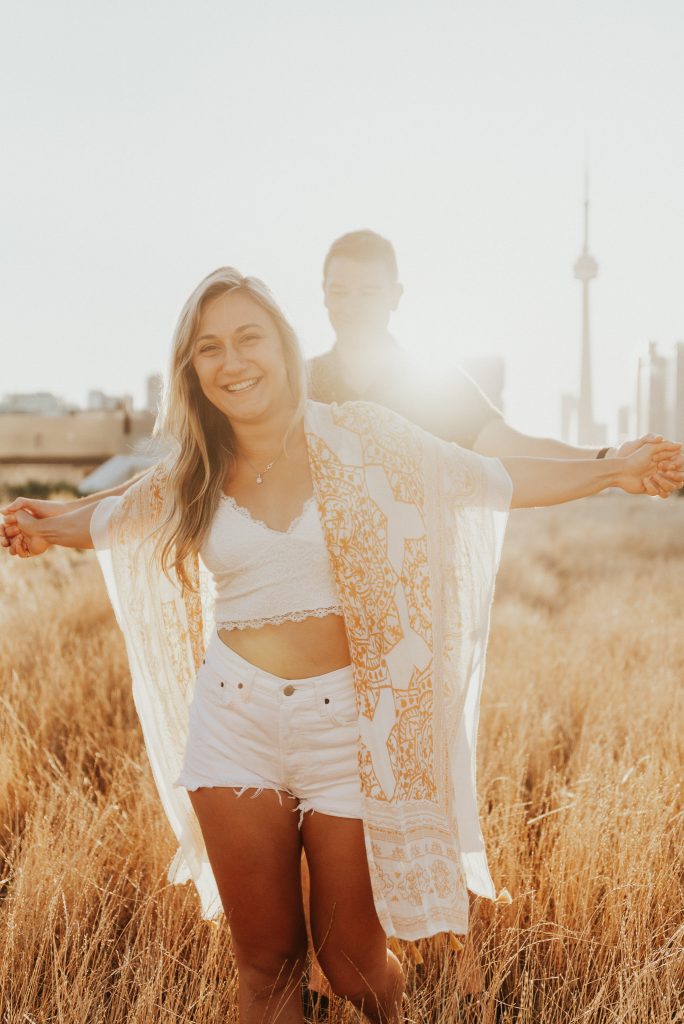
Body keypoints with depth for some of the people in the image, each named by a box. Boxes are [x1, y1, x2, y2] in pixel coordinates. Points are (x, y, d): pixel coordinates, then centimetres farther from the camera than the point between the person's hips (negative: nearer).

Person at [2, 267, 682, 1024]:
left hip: (345, 726, -2)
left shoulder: (359, 439, -3)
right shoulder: (195, 473, 4)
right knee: (265, 959, 9)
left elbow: (490, 480, 3)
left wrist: (612, 470, 0)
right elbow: (117, 516, 25)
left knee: (353, 960, 5)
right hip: (235, 724, 2)